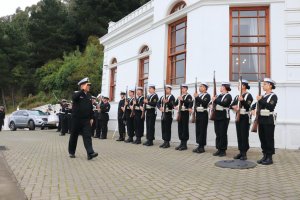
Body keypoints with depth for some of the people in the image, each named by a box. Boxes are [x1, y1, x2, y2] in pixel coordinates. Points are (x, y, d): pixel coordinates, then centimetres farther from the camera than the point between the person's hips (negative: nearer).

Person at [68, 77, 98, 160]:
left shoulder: (89, 96, 11)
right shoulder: (77, 94, -4)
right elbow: (74, 97, -30)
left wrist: (91, 118, 11)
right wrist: (83, 90, -31)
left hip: (86, 120, 3)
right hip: (76, 119, -3)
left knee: (87, 136, -7)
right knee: (74, 136, 10)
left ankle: (90, 153, -13)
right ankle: (71, 152, 26)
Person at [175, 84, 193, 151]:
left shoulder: (189, 96, -4)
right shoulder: (180, 96, 19)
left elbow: (190, 103, -20)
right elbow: (176, 103, 19)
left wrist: (182, 100, -27)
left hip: (185, 113, -7)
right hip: (180, 113, 7)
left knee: (185, 128, -4)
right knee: (180, 128, 8)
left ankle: (185, 144, 2)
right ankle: (181, 143, 17)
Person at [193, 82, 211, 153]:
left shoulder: (207, 95, -4)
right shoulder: (198, 95, 17)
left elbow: (204, 103, -20)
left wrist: (197, 97, -21)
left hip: (203, 114, -7)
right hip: (198, 114, 7)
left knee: (202, 130, -4)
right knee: (198, 130, 8)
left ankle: (202, 147, 2)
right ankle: (199, 145, 16)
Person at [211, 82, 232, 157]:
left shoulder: (228, 96, -6)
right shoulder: (219, 95, 17)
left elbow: (224, 103, -23)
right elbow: (214, 102, 17)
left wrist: (215, 100, -18)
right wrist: (213, 102, -4)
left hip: (224, 117, -7)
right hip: (217, 116, 7)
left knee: (223, 134, -2)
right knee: (218, 133, 9)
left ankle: (223, 150, 7)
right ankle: (219, 149, 17)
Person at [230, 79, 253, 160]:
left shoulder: (248, 95, -5)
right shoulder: (237, 96, 14)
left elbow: (248, 106, -17)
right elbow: (231, 105, 7)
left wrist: (242, 100, -30)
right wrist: (234, 107, -14)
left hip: (245, 118, -6)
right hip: (238, 117, 6)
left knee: (244, 136, -3)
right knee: (239, 135, 8)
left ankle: (244, 153, 3)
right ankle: (241, 152, 16)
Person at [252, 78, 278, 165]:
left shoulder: (273, 96, -6)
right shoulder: (263, 96, 15)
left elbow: (270, 107, -21)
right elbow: (256, 104, 16)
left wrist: (261, 100, -20)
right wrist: (253, 109, -5)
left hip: (269, 120, -7)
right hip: (261, 120, 7)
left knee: (269, 139, -1)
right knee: (262, 138, 9)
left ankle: (270, 158, 8)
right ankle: (265, 156, 19)